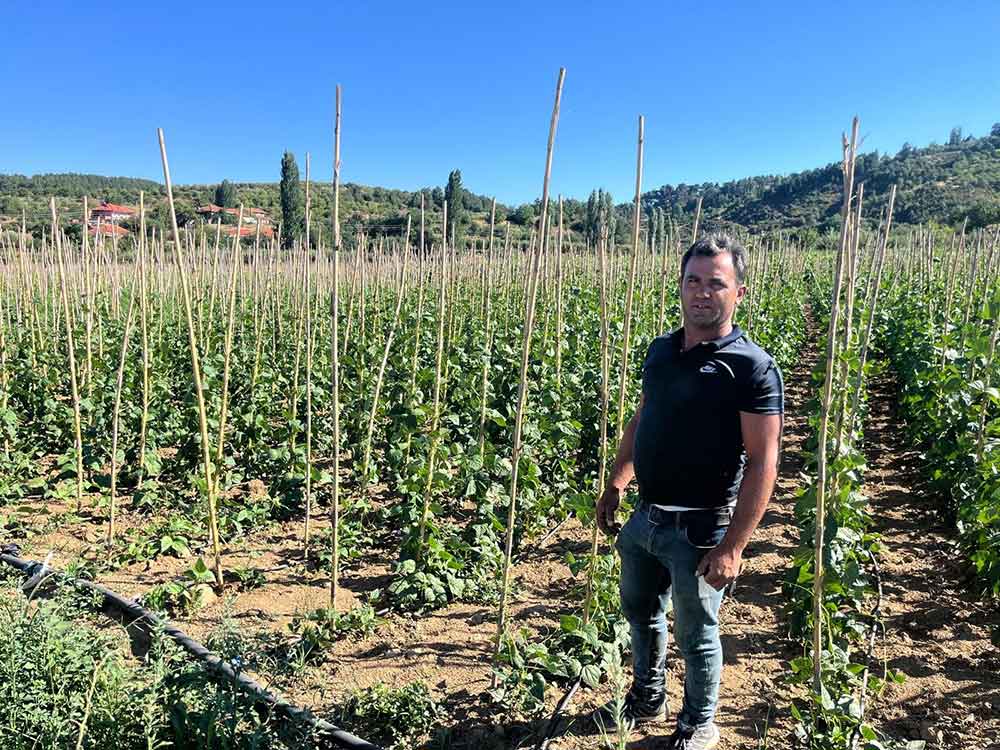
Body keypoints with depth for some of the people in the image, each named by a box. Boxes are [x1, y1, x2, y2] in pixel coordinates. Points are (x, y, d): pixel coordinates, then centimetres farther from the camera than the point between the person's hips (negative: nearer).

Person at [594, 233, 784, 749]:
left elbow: (762, 464, -18)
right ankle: (647, 698, 49)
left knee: (696, 634, 13)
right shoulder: (660, 350, 3)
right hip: (644, 517, 7)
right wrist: (614, 485, 14)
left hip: (700, 528, -6)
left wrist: (733, 546, -21)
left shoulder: (752, 367, -16)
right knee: (640, 612, 24)